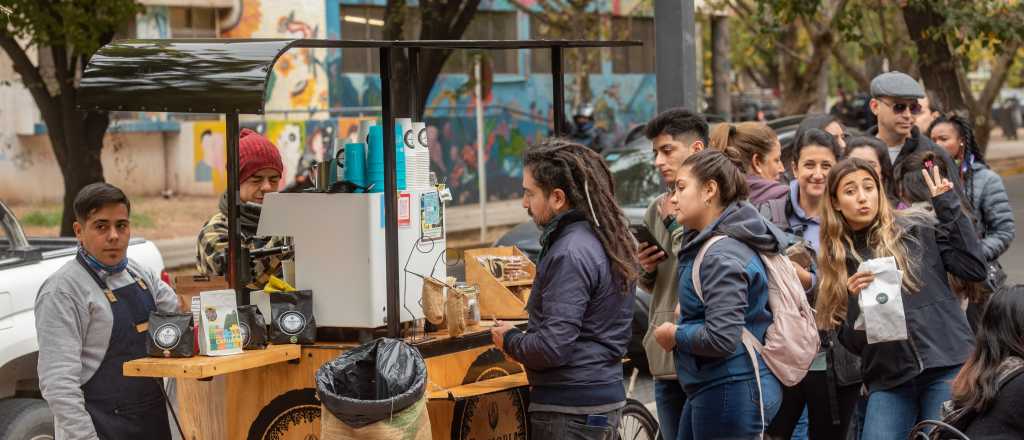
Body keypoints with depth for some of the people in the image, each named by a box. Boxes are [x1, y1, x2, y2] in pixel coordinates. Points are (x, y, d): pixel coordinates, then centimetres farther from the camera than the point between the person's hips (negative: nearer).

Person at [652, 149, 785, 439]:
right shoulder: (707, 243, 13)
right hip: (710, 389, 11)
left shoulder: (722, 255, -19)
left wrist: (675, 335, -10)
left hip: (732, 392, -11)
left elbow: (721, 338, -26)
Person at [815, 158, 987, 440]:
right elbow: (852, 343, 9)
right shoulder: (836, 260, 12)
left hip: (946, 366, -2)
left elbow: (974, 269, -3)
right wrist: (855, 300, -11)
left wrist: (949, 207, -3)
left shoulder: (918, 233, 7)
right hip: (888, 380, 2)